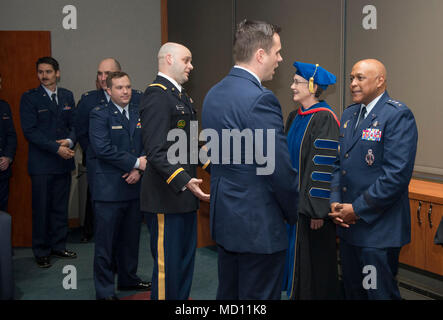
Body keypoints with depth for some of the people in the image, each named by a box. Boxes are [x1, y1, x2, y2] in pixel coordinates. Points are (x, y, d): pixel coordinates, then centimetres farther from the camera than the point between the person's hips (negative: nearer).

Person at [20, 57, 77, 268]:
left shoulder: (67, 96, 11)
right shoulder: (29, 98, -4)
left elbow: (73, 124, 12)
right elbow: (30, 131, -10)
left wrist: (70, 141, -9)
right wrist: (56, 148, -17)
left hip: (64, 160, 4)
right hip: (41, 163, -4)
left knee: (60, 207, 11)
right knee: (41, 209, 2)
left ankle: (58, 246, 23)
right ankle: (41, 252, 14)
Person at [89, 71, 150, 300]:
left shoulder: (140, 113, 12)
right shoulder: (100, 115, -5)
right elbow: (102, 148, -16)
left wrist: (139, 170, -8)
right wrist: (135, 162, -15)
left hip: (134, 186, 6)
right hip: (109, 188, -5)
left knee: (131, 237, 16)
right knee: (106, 241, 1)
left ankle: (128, 279, 32)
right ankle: (104, 290, 12)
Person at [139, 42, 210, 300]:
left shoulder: (182, 95, 16)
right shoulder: (157, 94, -15)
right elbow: (156, 152, -24)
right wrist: (184, 181, -31)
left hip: (185, 194, 10)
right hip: (166, 195, -10)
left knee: (186, 260, 18)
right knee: (167, 264, -1)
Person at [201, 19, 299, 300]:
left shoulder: (214, 94, 7)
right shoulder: (260, 99, -21)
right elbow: (280, 170, -19)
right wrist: (296, 214, -3)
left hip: (224, 218, 9)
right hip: (258, 224, -9)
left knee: (228, 292, 20)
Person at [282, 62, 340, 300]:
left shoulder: (324, 119, -15)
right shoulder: (294, 117, 10)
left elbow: (325, 167, -19)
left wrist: (318, 210, -20)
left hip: (311, 204, -8)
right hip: (293, 202, 8)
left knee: (314, 260, 3)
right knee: (295, 253, 16)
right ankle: (296, 293, 30)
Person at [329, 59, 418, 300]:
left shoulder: (398, 115, -12)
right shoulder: (349, 114, 13)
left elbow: (397, 174, -20)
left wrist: (357, 209, -17)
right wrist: (335, 202, 0)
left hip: (378, 228, -7)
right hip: (348, 225, 8)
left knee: (379, 293, 2)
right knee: (352, 291, 18)